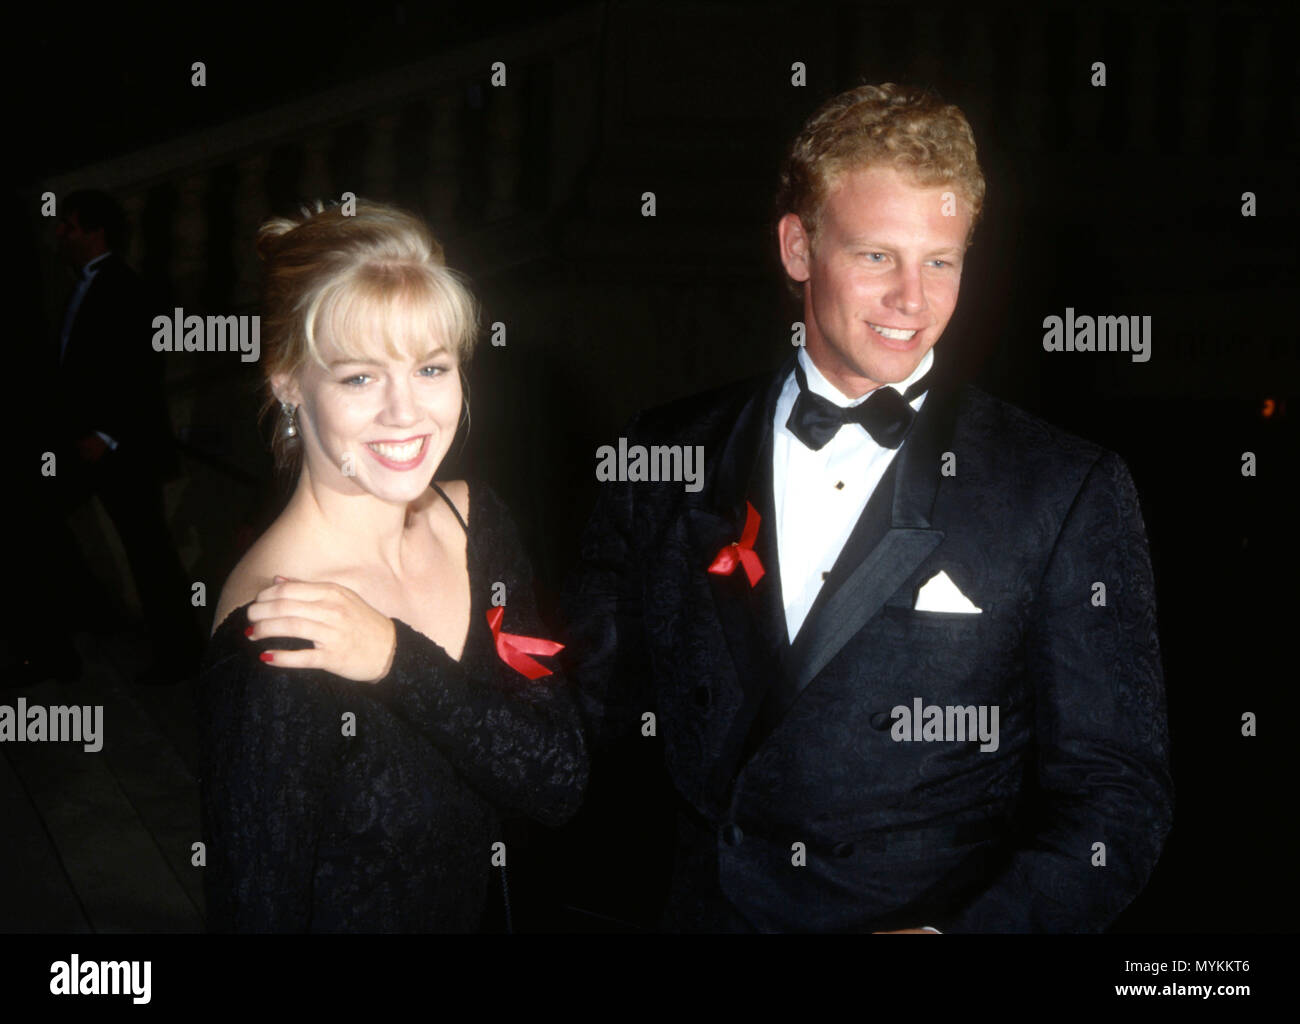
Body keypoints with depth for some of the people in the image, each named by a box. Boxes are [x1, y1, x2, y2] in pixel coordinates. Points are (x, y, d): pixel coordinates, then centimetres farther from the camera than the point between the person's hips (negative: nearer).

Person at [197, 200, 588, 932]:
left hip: (483, 913, 5)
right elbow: (259, 916, -21)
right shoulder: (272, 650, -28)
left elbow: (561, 781, -15)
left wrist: (396, 658, -25)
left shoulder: (478, 522, -9)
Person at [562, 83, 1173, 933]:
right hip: (699, 909, 3)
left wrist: (967, 928, -17)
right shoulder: (664, 462, 4)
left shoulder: (1070, 494, -2)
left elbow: (1116, 796, -3)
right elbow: (604, 702, 11)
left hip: (939, 913, -2)